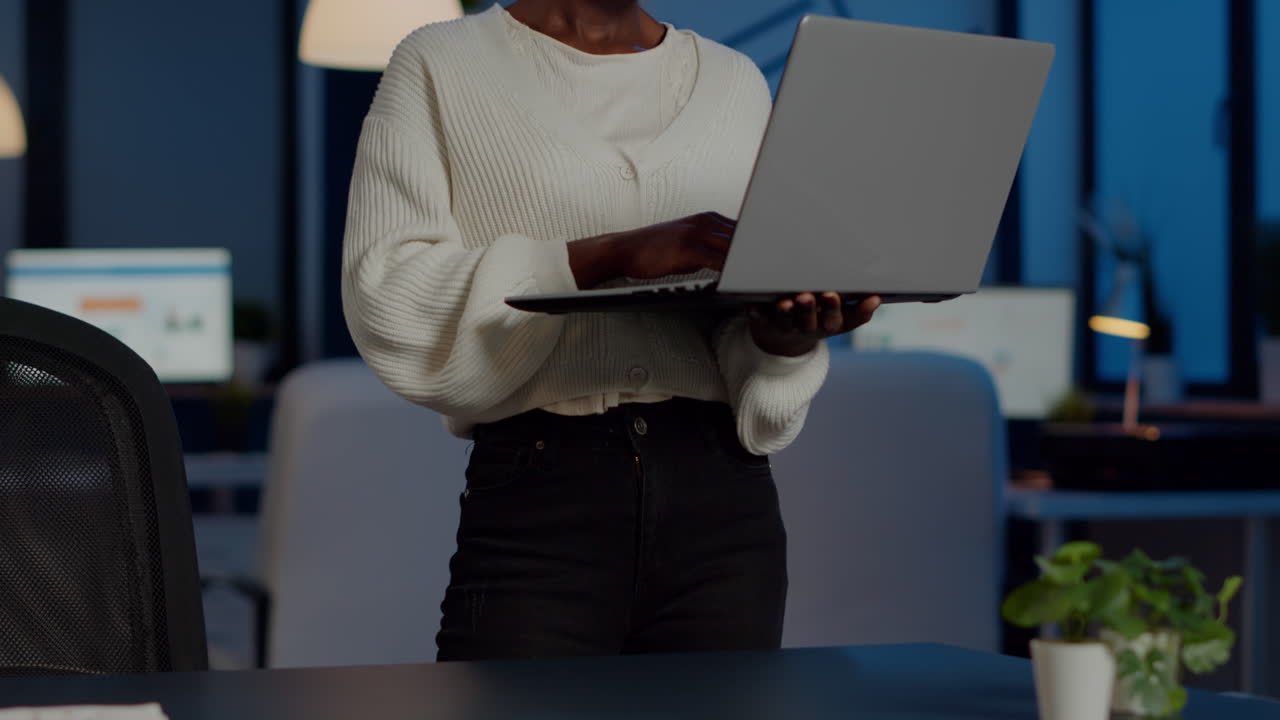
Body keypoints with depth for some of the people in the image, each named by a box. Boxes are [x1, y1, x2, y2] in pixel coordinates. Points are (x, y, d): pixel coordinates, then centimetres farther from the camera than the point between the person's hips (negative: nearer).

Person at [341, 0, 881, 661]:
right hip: (536, 503, -3)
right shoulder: (441, 65, 4)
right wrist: (614, 254, -17)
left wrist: (785, 336, -12)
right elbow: (384, 299, -8)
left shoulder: (737, 82, 16)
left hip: (721, 502, 3)